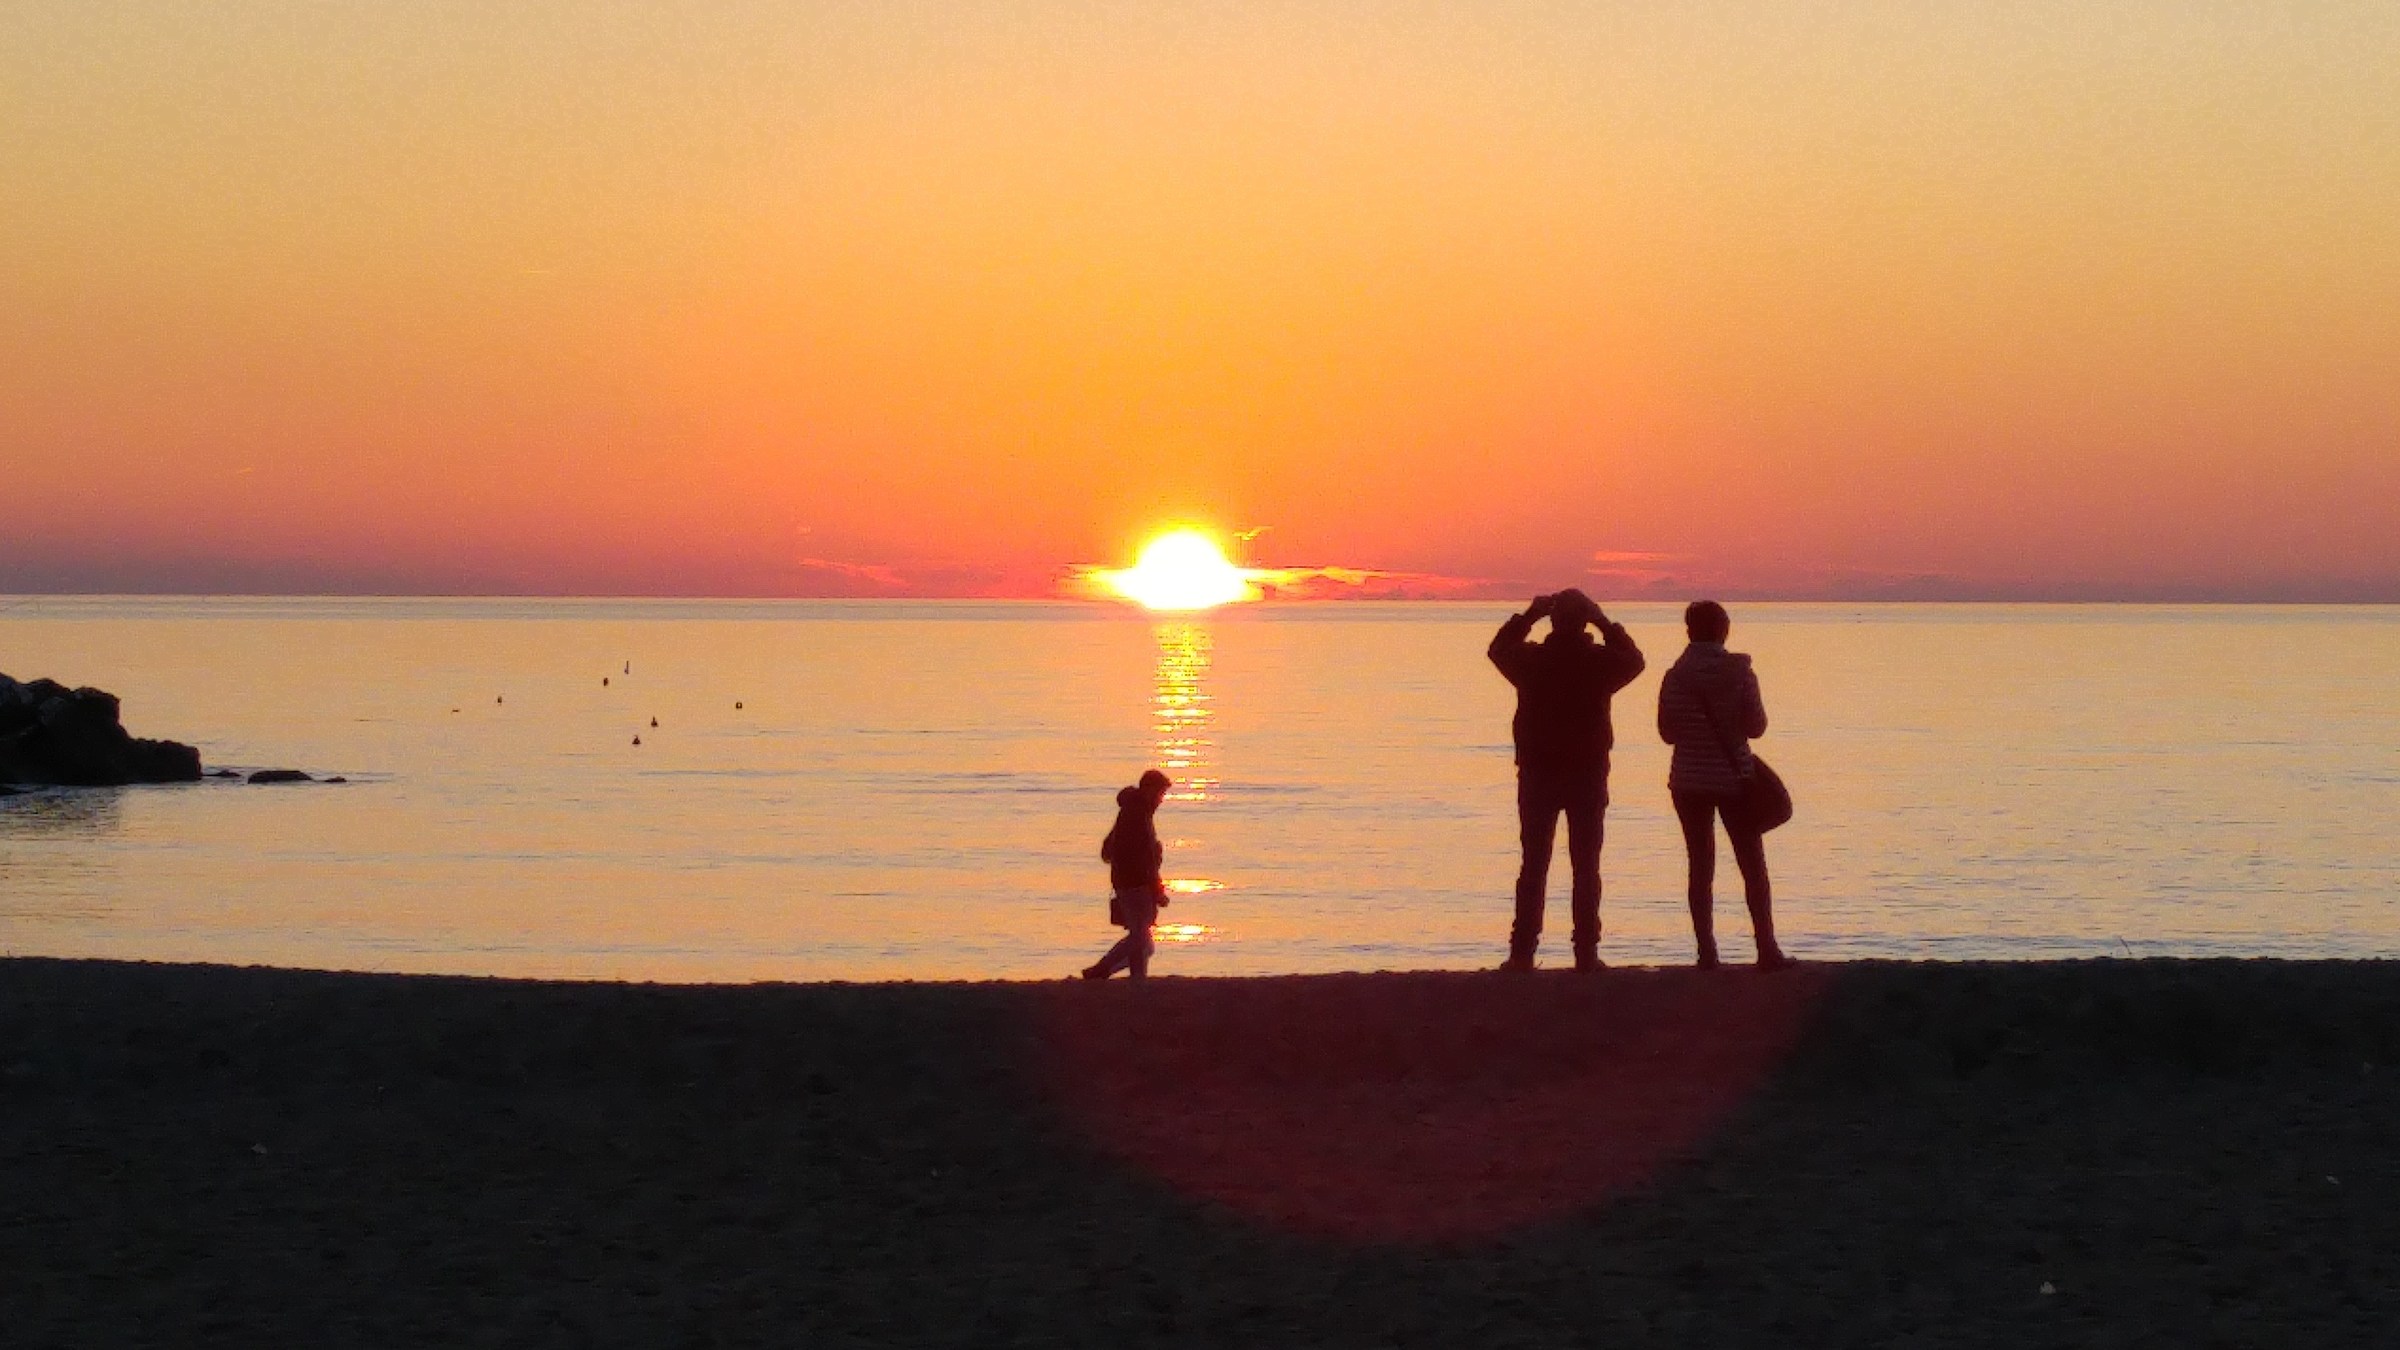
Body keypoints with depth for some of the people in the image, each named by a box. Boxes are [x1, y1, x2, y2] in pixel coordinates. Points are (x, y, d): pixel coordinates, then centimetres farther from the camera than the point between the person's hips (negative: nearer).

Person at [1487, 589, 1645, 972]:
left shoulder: (1531, 659, -8)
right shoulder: (1601, 661, -8)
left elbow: (1499, 647, 15)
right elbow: (1634, 659, 15)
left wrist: (1529, 615, 13)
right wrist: (1605, 623, 10)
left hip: (1537, 774, 1)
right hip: (1588, 776, -1)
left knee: (1533, 865, 5)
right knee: (1586, 866, 4)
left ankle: (1523, 951, 1)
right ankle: (1586, 952, 1)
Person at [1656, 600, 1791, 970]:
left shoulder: (1676, 677, -5)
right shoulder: (1740, 672, -9)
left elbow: (1668, 732, 0)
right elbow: (1756, 726, -8)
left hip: (1689, 780, 2)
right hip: (1734, 778, -1)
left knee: (1701, 867, 7)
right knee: (1753, 866, 6)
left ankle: (1707, 952, 3)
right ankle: (1767, 949, 3)